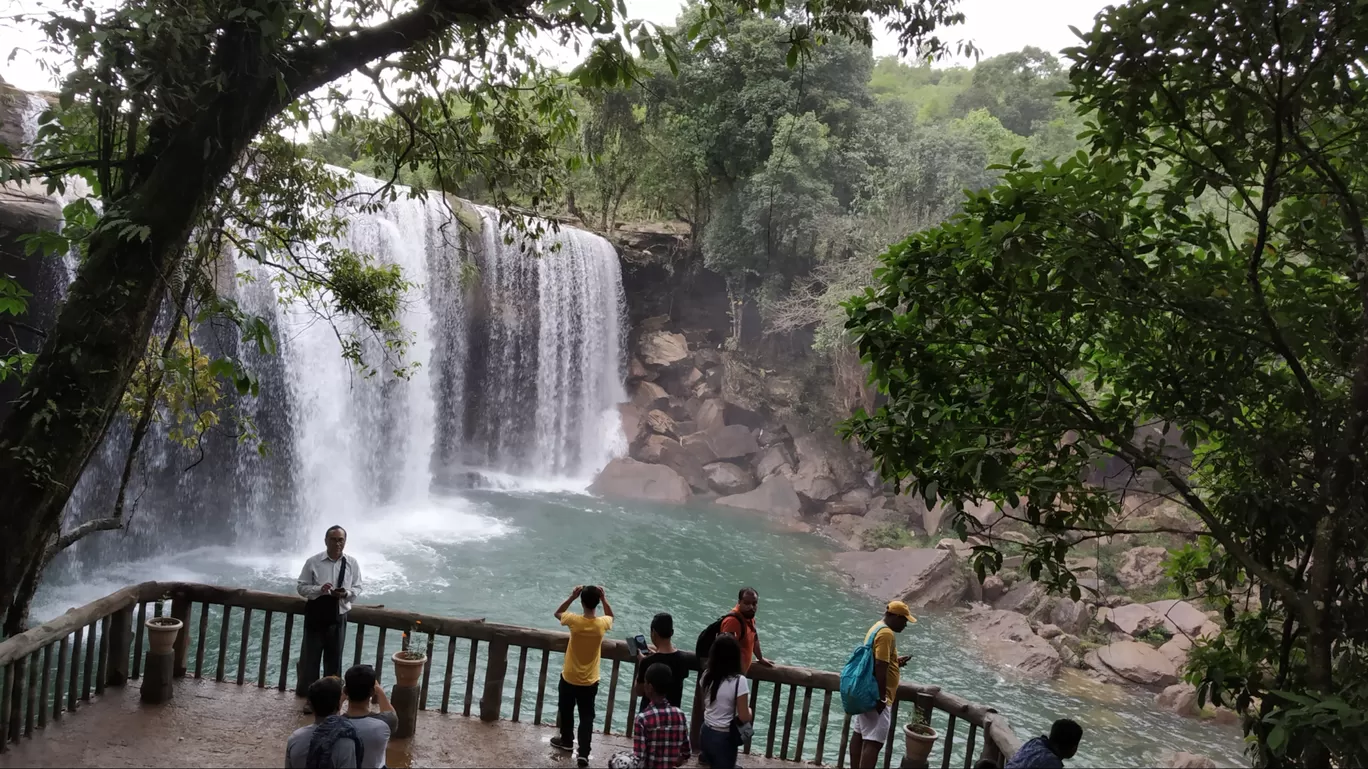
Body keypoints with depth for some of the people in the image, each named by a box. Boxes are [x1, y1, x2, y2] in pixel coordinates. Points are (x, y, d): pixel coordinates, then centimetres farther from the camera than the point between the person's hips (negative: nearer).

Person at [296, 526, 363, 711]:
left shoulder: (352, 564, -3)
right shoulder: (313, 562, -8)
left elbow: (358, 588, 4)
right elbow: (301, 587, -4)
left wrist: (346, 593, -18)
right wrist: (319, 589, -23)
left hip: (338, 617, 2)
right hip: (315, 616, -1)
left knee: (334, 659, 12)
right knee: (309, 657, 7)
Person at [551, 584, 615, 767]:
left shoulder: (574, 621, -21)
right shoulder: (602, 624, -17)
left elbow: (557, 613, 2)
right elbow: (610, 615, 10)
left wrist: (571, 597, -7)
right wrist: (604, 598, -3)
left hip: (569, 678, 0)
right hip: (590, 681, 0)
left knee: (566, 711, 23)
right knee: (587, 717, 10)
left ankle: (566, 741, 41)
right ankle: (583, 753, 4)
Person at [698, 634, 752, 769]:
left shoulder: (707, 675, -4)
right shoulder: (739, 681, -23)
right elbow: (744, 717, -18)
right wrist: (749, 710, 2)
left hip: (706, 733, 5)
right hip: (724, 738, -5)